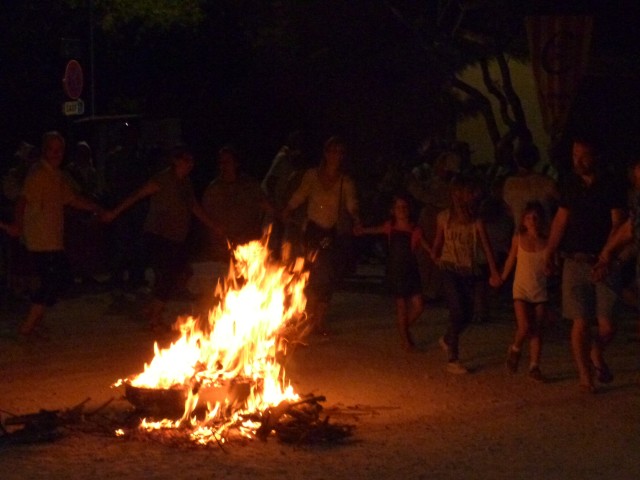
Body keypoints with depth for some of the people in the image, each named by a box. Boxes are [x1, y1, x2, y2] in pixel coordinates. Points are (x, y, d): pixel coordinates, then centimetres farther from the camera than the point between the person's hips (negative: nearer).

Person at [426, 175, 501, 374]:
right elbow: (438, 241, 13)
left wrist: (494, 272, -15)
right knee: (458, 312, -12)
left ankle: (447, 340, 35)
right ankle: (452, 360, -4)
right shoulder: (444, 218, 0)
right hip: (450, 269, -2)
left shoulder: (476, 221, -1)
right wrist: (434, 255, -4)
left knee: (467, 314, 5)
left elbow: (486, 246, -7)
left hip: (469, 271, 2)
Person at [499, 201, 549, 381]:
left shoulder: (545, 241, -1)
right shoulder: (519, 239, -3)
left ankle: (534, 366, 7)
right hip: (522, 289, -2)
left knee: (537, 331, 1)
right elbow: (511, 261, 10)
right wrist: (501, 279, 18)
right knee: (524, 327, -14)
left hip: (540, 291, 2)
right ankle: (515, 350, 15)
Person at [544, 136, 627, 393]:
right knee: (581, 323, -4)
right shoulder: (572, 185, 9)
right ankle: (585, 376, 6)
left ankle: (597, 356, 28)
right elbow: (561, 219, 14)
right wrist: (549, 251, 4)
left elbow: (617, 224, -9)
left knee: (607, 327, -3)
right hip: (576, 263, 2)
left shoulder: (610, 187, -2)